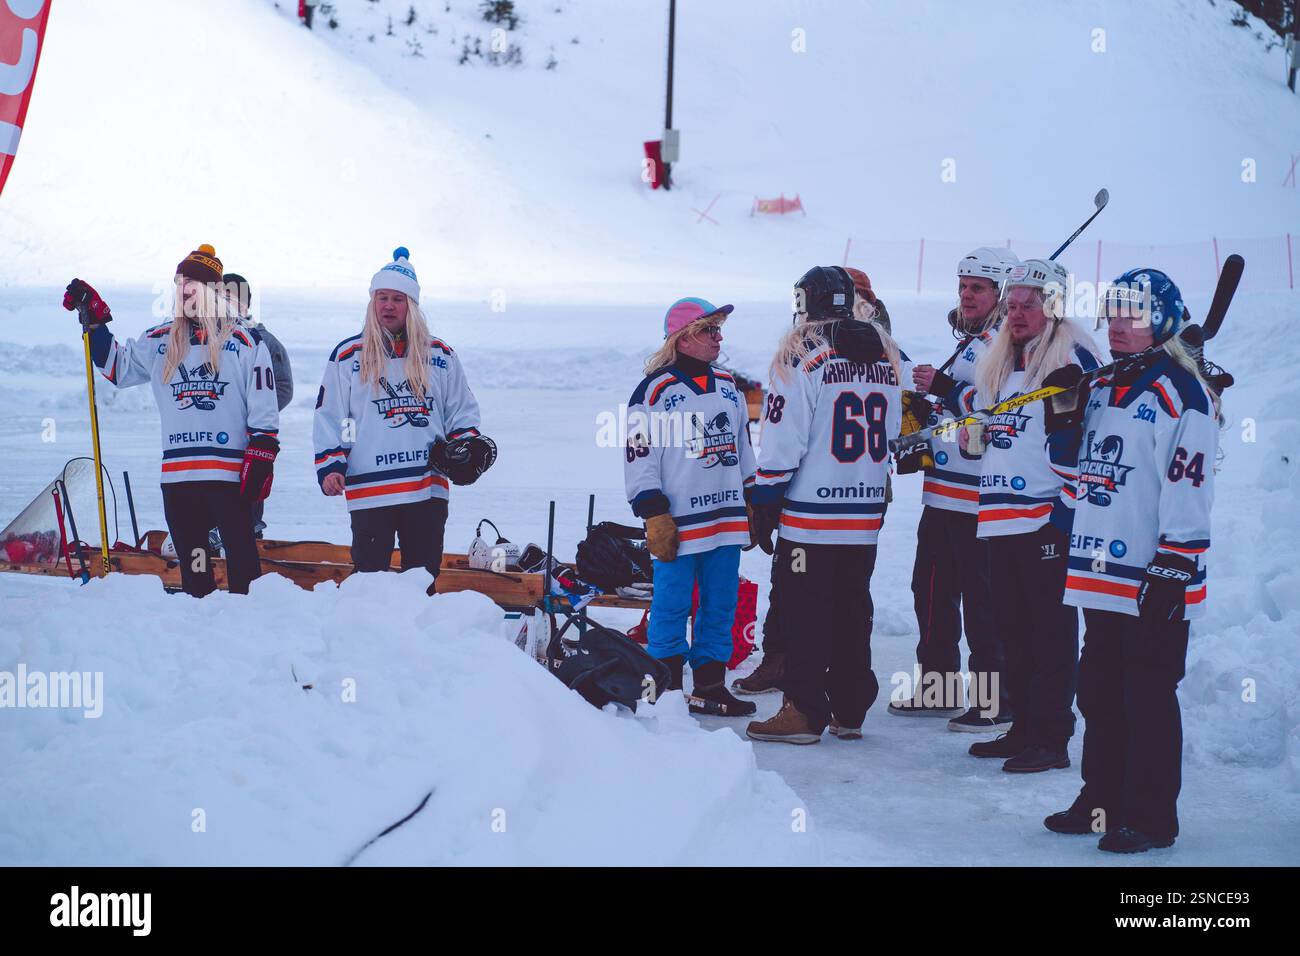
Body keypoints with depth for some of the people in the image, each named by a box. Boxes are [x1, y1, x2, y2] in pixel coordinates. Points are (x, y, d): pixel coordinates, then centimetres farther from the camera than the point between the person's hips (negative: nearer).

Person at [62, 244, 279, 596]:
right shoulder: (160, 341, 15)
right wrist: (95, 320, 16)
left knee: (241, 554, -10)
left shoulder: (245, 342, 2)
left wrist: (260, 461, -6)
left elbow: (264, 409, 1)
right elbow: (118, 367, 25)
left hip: (231, 471, -4)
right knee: (191, 564, 7)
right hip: (178, 473, 4)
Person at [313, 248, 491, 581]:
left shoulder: (440, 355, 12)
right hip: (369, 491, -2)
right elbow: (329, 418, 4)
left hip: (428, 490, 2)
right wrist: (330, 467, -6)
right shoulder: (347, 356, 5)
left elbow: (462, 411, 18)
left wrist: (467, 445, 0)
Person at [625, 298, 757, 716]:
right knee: (671, 607, -1)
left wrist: (753, 505, 18)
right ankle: (666, 691, 9)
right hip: (679, 521, -6)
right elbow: (639, 458, -10)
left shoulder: (728, 387, 13)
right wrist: (654, 516, -14)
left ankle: (709, 687, 17)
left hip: (727, 519, 6)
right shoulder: (655, 391, -8)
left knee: (720, 607, 9)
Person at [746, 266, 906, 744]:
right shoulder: (886, 355, 8)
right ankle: (850, 712, 18)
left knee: (804, 613, 0)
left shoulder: (801, 356, -12)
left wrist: (764, 503, -6)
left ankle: (804, 711, 1)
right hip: (866, 514, 6)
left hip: (810, 514, -6)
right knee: (853, 611, 13)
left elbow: (782, 440, -14)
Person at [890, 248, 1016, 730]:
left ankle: (996, 700, 1)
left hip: (980, 501, -10)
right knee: (932, 590, 15)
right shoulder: (964, 343, 20)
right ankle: (937, 685, 26)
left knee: (983, 600, -5)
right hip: (942, 492, 10)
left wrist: (943, 387, -23)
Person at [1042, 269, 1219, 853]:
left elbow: (1188, 491, -17)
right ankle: (1103, 802, 27)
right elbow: (1077, 466, 26)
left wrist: (1172, 571, -20)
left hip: (1151, 583, -9)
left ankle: (1151, 820, 4)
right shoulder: (1102, 389, 15)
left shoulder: (1181, 394, -12)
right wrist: (1065, 410, 10)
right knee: (1100, 694, 16)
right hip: (1101, 574, 9)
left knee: (1148, 701, -3)